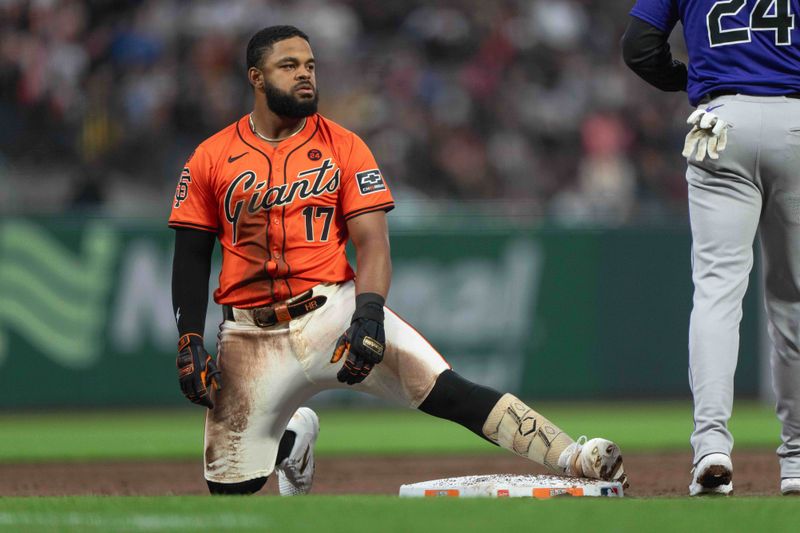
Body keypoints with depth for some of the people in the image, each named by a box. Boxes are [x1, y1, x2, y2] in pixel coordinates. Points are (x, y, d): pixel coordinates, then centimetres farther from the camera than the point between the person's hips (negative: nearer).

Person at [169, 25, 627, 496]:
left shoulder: (343, 147, 2)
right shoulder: (211, 159, 3)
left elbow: (372, 243, -5)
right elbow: (192, 257, 8)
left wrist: (368, 314, -21)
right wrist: (190, 342, -1)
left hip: (334, 310, -1)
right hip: (252, 337, 1)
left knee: (445, 389, -22)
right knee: (231, 487, 3)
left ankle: (573, 458, -33)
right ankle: (294, 437, 38)